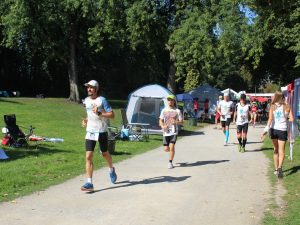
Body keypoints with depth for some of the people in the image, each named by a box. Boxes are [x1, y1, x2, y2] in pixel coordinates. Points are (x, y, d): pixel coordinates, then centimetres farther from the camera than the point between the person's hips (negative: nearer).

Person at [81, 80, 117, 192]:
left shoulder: (102, 100, -10)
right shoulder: (86, 101, 8)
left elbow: (112, 115, -11)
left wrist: (99, 113, -23)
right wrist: (86, 120, 7)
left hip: (102, 131, -4)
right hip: (90, 132, 4)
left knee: (105, 154, 14)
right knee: (88, 157, -8)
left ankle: (111, 170, 46)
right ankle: (89, 183, -9)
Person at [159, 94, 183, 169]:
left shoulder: (177, 111, 0)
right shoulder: (164, 110, 6)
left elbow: (181, 122, 3)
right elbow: (161, 120, 9)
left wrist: (176, 122, -18)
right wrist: (162, 126, -12)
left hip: (174, 132, -2)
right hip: (166, 132, 2)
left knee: (172, 147, -14)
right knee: (166, 149, 4)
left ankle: (170, 163, 0)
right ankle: (172, 151, 39)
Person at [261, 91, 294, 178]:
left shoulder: (272, 107, -3)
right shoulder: (287, 107, -2)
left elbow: (270, 119, -13)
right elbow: (291, 119, -5)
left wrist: (266, 130, -18)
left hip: (273, 129, 2)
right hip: (283, 130, -1)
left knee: (276, 149, 17)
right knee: (281, 151, -3)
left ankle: (276, 169, 22)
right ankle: (280, 167, -26)